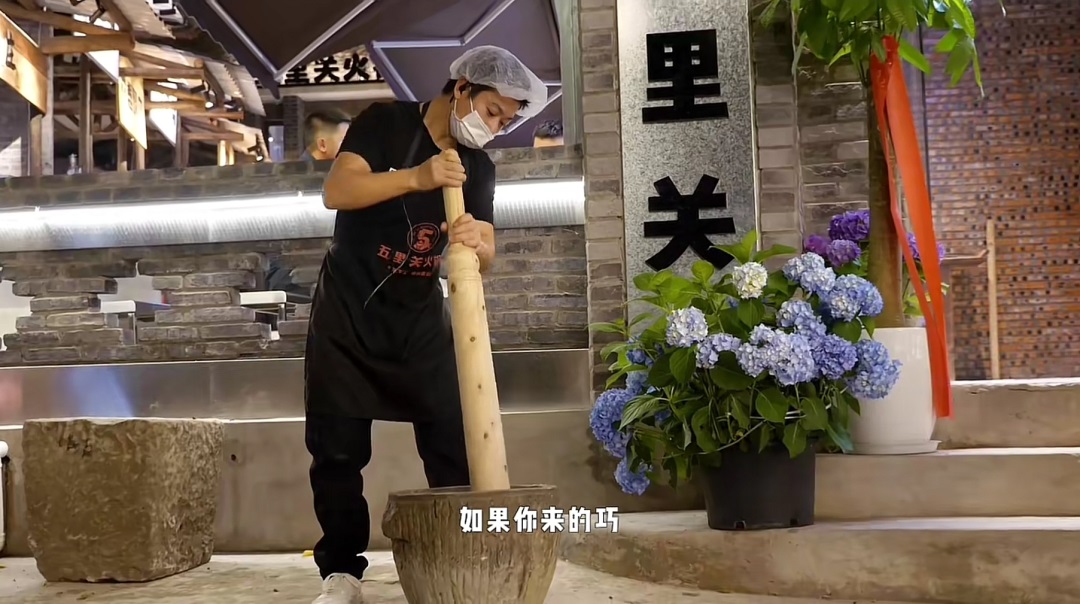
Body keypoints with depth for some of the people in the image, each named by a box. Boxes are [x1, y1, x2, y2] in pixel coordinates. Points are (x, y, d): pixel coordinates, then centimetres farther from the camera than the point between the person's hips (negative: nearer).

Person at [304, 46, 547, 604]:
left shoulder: (478, 168, 4)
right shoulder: (384, 123, -7)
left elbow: (486, 257, -4)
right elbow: (335, 191, -22)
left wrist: (476, 243, -28)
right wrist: (416, 177, -33)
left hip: (421, 318, 3)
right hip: (347, 312, -3)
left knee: (454, 447, -3)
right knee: (337, 450, 0)